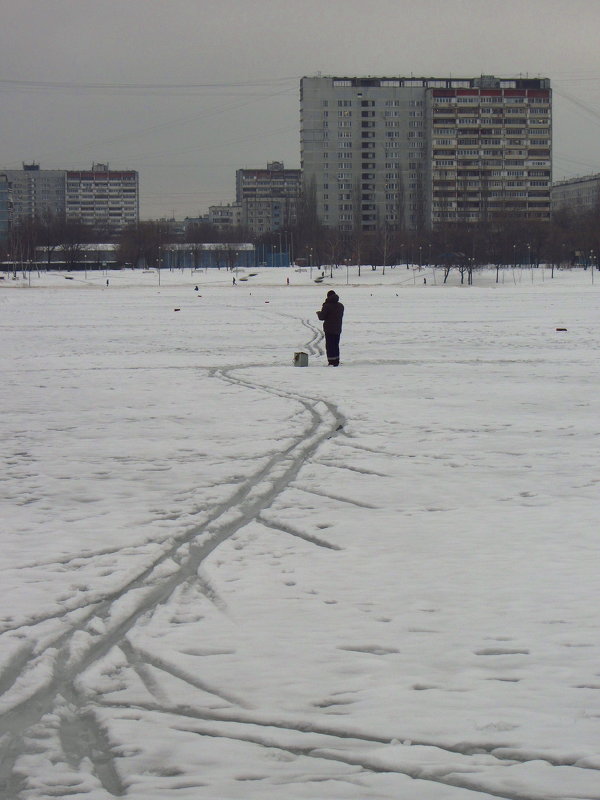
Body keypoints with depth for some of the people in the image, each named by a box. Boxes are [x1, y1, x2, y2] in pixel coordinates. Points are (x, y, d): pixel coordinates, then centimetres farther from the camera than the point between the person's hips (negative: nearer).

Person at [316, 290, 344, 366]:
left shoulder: (327, 305, -14)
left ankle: (331, 362, -6)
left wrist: (318, 313, 10)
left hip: (329, 329, -6)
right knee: (336, 345, 15)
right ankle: (336, 362, 16)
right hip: (338, 329, 6)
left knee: (329, 346, -1)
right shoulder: (340, 306, 6)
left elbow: (322, 317, -13)